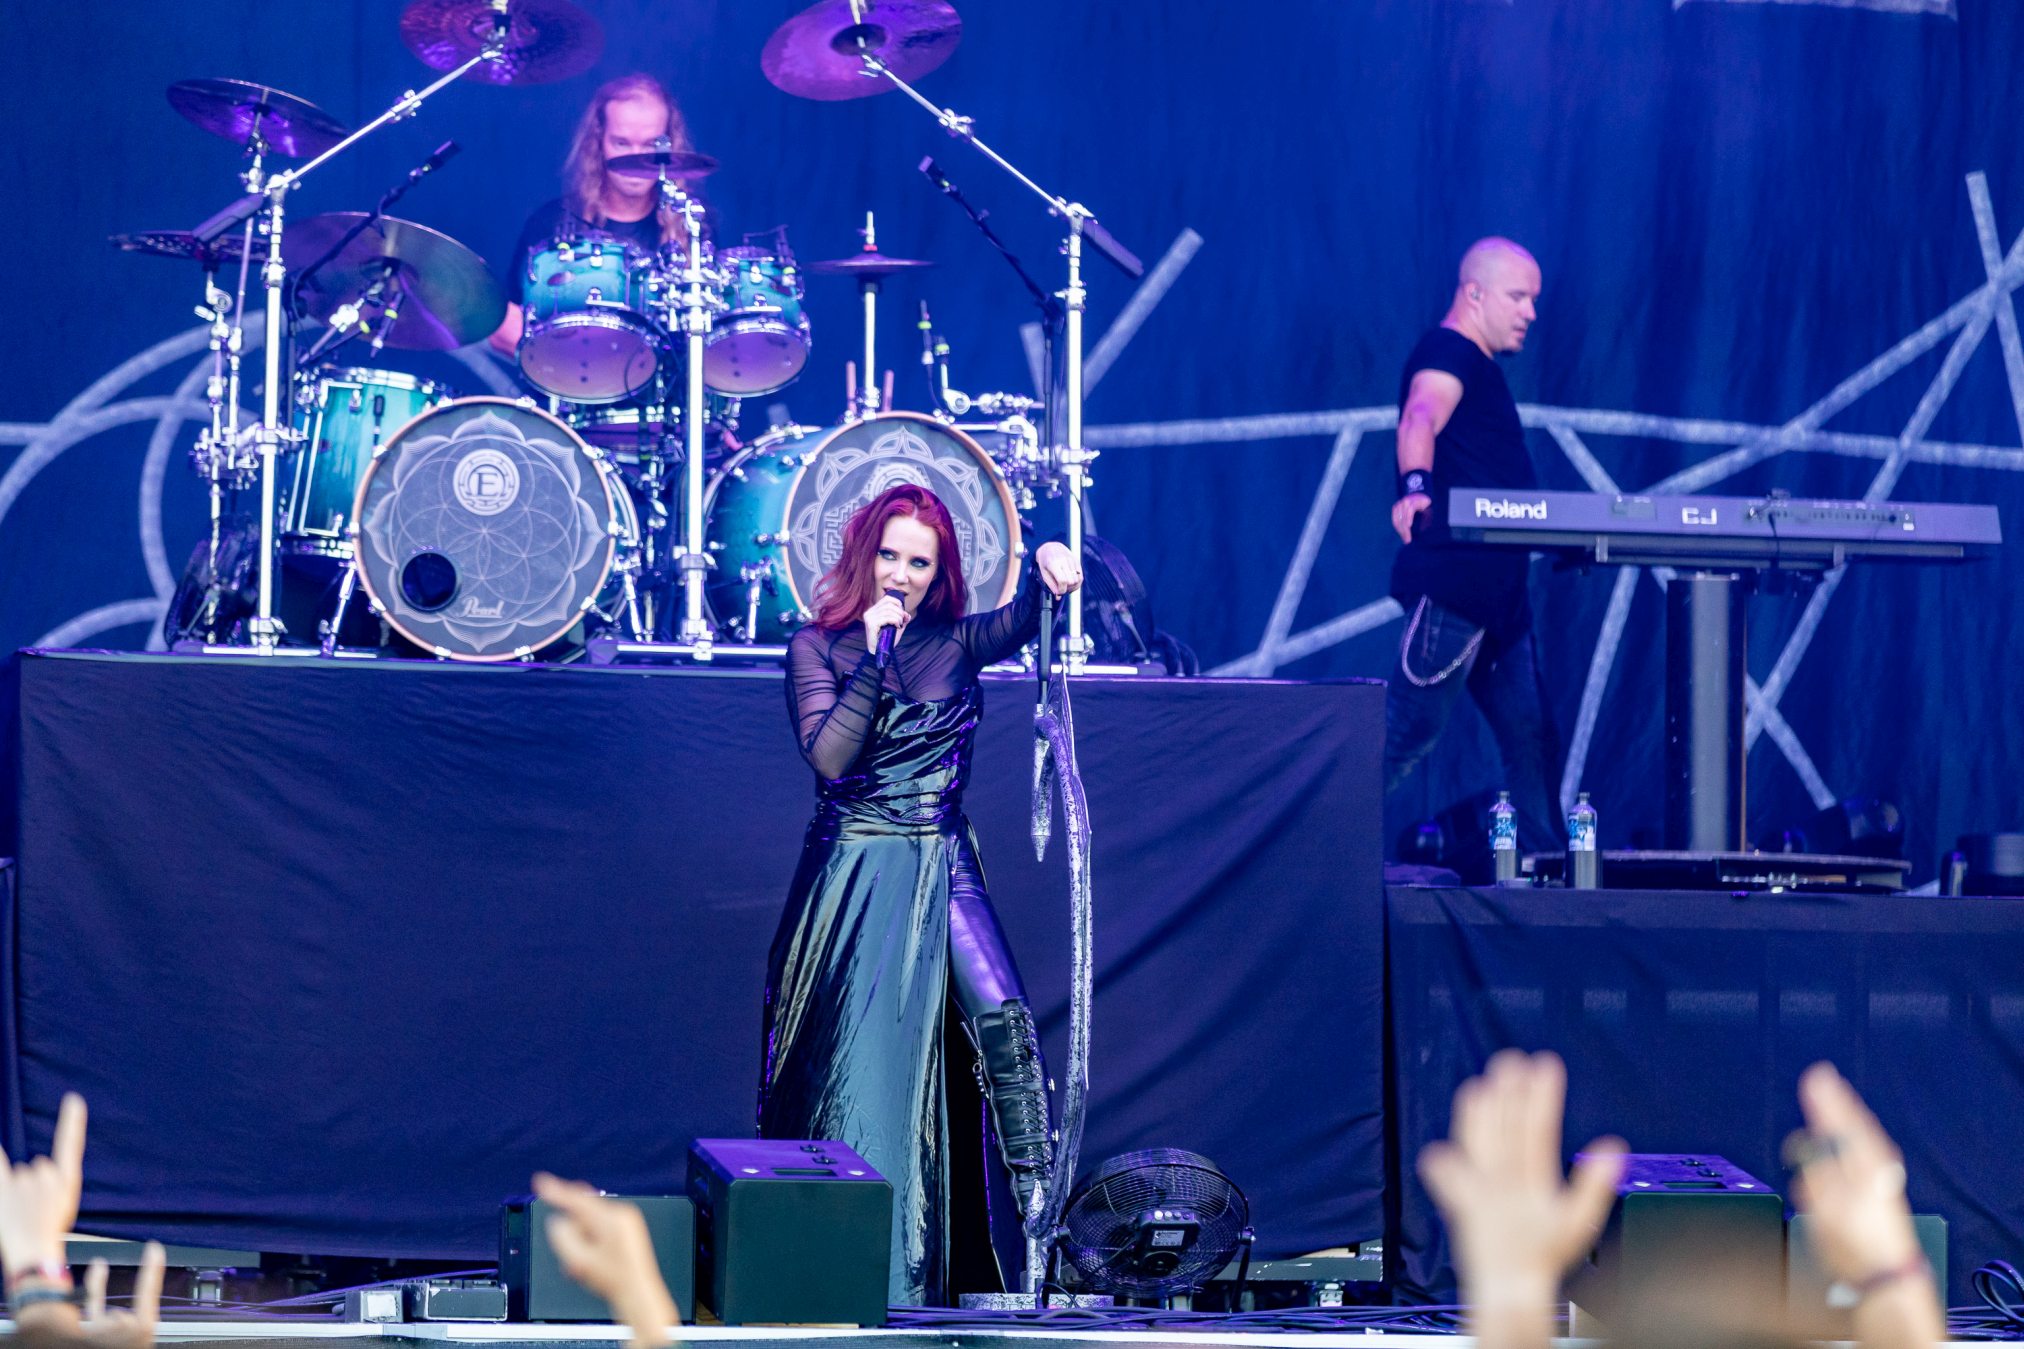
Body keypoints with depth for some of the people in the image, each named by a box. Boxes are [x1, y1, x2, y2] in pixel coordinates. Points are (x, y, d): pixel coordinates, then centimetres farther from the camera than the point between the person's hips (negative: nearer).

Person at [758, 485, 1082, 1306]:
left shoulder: (956, 643, 8)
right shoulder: (817, 647, 2)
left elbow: (1023, 620, -10)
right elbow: (829, 757, -11)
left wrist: (1044, 565, -31)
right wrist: (873, 658, -15)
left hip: (941, 870, 2)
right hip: (853, 875, -2)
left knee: (1001, 1016, -17)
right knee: (862, 1050, 0)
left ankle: (1036, 1204, -15)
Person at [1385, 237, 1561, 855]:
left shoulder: (1480, 367, 22)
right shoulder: (1447, 353, -9)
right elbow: (1420, 418, -31)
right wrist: (1417, 486, -51)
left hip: (1496, 590, 10)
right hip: (1452, 580, -10)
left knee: (1529, 734, 8)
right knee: (1411, 728, -10)